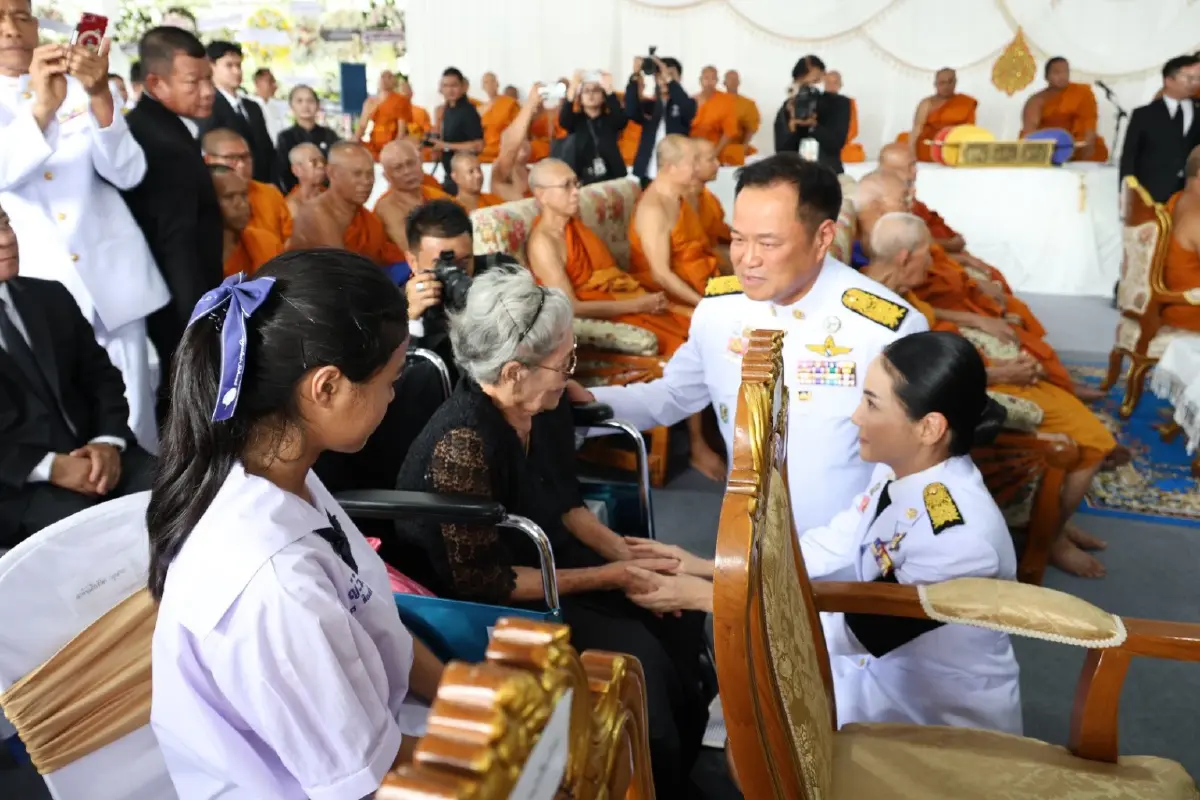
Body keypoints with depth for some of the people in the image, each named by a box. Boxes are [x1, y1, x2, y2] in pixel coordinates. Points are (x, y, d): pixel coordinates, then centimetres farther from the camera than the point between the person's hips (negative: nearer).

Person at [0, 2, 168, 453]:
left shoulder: (78, 88, 7)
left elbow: (128, 173, -6)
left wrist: (99, 95, -21)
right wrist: (42, 108, -33)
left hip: (112, 282, 1)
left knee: (135, 425, 5)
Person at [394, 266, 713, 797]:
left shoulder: (544, 407, -8)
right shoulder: (462, 444, -32)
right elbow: (483, 580, -26)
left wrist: (623, 551, -10)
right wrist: (608, 576, -22)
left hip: (536, 558, 8)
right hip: (481, 603, -8)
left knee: (678, 615, -1)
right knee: (639, 658, -19)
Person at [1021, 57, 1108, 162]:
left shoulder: (1082, 92, 6)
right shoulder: (1037, 100, 3)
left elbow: (1089, 120, -7)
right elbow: (1030, 125, -14)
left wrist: (1087, 143, -25)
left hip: (1076, 145, 1)